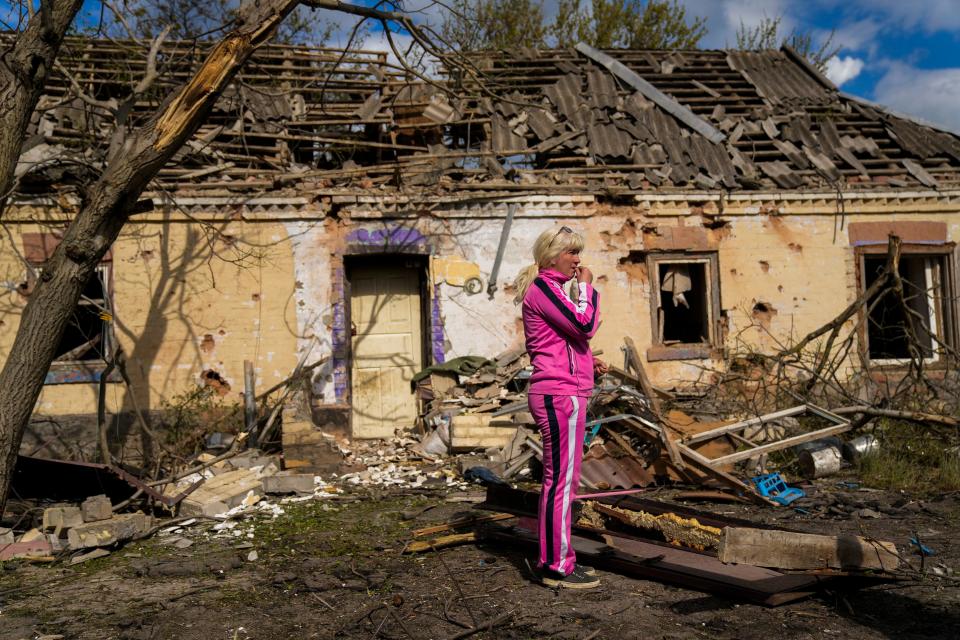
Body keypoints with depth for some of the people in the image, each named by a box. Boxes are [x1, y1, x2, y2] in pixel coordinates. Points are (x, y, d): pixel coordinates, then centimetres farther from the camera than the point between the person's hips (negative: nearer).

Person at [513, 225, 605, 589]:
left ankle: (555, 559, 25)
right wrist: (586, 286, -5)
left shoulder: (547, 289, 21)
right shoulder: (543, 287, -11)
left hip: (560, 392, 11)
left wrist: (586, 362, 14)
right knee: (561, 480, -6)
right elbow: (585, 324, -21)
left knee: (560, 479, 15)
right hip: (560, 395, -11)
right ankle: (557, 567, 2)